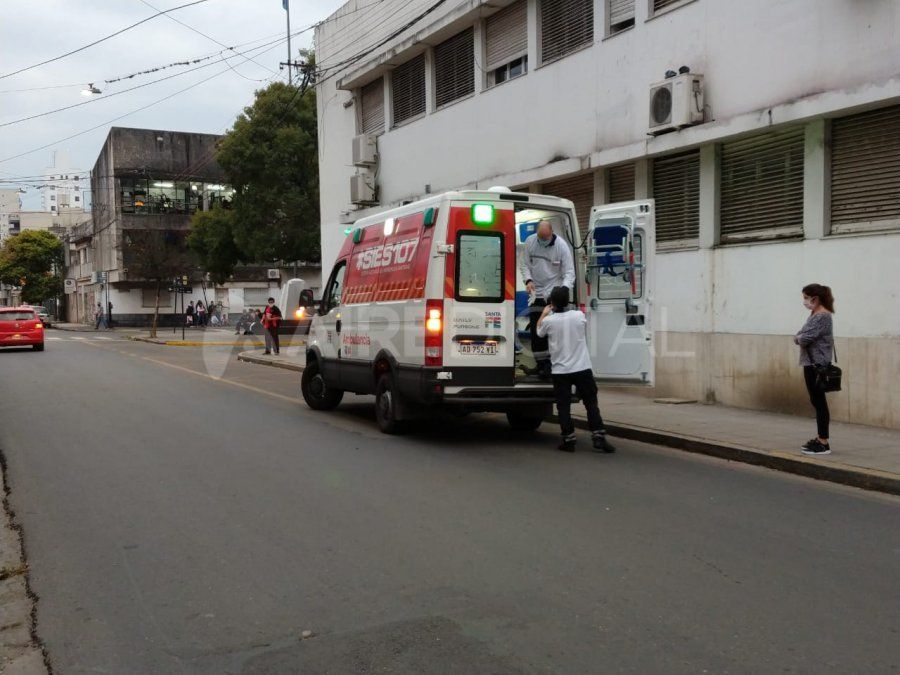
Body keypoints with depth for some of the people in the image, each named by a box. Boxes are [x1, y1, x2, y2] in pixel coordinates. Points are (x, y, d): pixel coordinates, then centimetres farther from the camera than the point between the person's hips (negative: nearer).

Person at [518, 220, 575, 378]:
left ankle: (549, 365, -4)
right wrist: (528, 280, -14)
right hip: (536, 292, 4)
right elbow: (524, 264, 4)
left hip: (554, 292, -4)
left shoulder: (562, 245, -15)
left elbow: (569, 272, -13)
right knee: (535, 329, 9)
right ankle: (541, 364, 22)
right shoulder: (530, 241, -6)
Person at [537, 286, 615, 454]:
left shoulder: (548, 320, -9)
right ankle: (599, 438, 4)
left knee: (563, 406, 5)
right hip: (582, 369, 1)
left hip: (560, 371, -1)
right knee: (591, 403, 7)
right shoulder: (579, 315, -3)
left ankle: (569, 440, 5)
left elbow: (539, 332, 14)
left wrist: (544, 314, 29)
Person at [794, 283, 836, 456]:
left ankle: (824, 444, -2)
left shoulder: (823, 316, -14)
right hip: (810, 363, 9)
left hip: (818, 364, -9)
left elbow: (805, 338, -20)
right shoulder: (813, 315, 15)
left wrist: (799, 338, 0)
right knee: (816, 401, 14)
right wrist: (799, 338, -5)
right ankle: (820, 438, 23)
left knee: (819, 402, -6)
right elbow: (799, 337, 15)